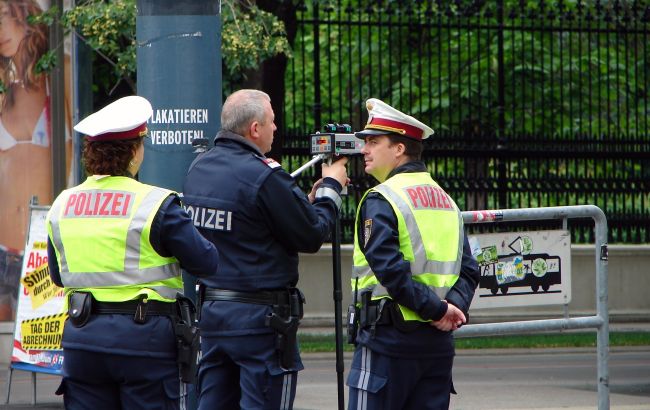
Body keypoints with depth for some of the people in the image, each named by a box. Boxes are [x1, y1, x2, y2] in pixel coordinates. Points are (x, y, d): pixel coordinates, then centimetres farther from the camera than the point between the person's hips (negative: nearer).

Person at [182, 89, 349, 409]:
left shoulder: (198, 169, 7)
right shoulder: (264, 176, -18)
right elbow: (311, 236, -12)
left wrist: (310, 197, 15)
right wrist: (331, 188, 4)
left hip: (210, 309, 8)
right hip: (260, 317, -8)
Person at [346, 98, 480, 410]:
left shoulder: (380, 201, -10)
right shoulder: (445, 200, 15)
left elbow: (390, 269, -20)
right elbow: (468, 270, 9)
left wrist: (437, 310, -16)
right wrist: (453, 306, -5)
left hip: (388, 338, -7)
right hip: (439, 344, 7)